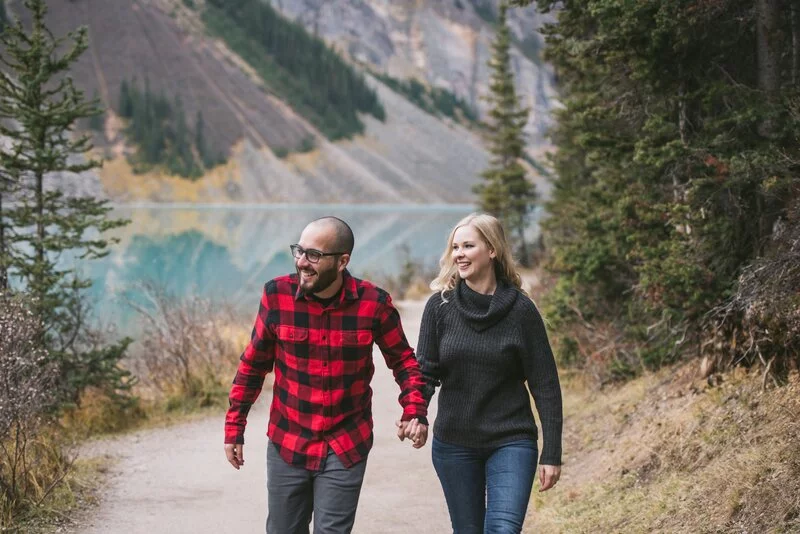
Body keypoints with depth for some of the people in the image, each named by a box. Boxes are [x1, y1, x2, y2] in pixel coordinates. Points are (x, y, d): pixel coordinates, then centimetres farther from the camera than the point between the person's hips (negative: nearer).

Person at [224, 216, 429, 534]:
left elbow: (402, 359, 3)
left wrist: (415, 410, -13)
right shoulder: (277, 294, -9)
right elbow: (253, 364, 2)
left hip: (345, 449, -2)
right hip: (286, 445, 2)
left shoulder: (374, 303, -12)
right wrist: (234, 427, 4)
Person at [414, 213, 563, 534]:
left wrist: (551, 454, -6)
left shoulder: (520, 310, -7)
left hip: (511, 443, -2)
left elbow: (545, 385, -4)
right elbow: (425, 372, 0)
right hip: (453, 444, 3)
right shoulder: (440, 305, -1)